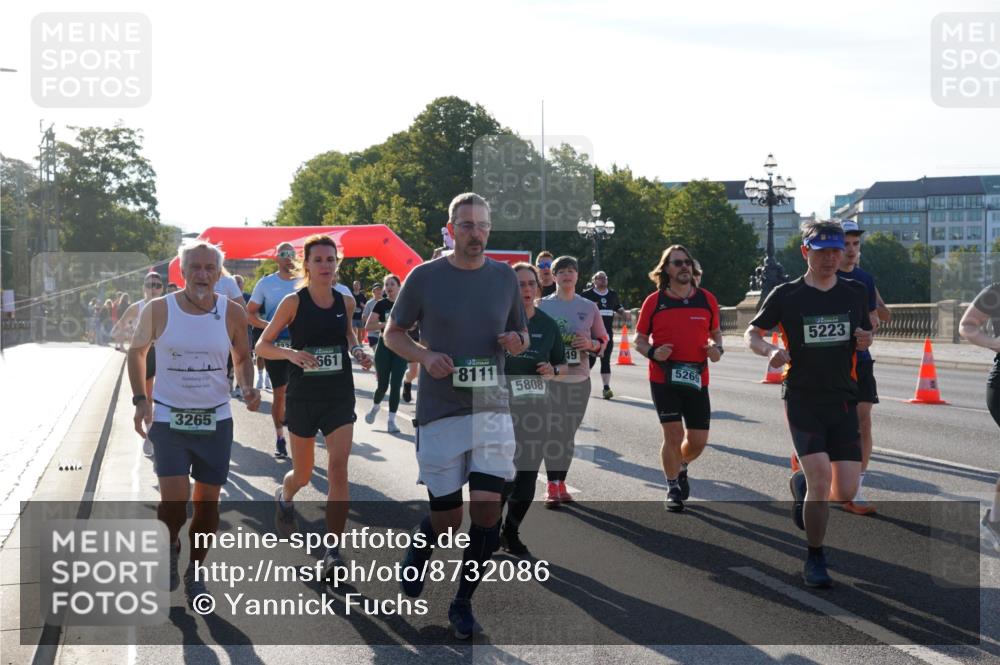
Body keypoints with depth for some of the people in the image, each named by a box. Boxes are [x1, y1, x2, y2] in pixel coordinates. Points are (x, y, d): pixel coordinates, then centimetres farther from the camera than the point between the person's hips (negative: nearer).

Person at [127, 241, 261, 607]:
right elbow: (136, 351, 8)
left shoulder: (232, 314, -5)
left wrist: (248, 388, -8)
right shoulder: (158, 310, -8)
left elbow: (242, 357, 12)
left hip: (216, 420, 2)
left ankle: (195, 572, 26)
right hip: (168, 419, -2)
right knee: (174, 500, -13)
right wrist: (140, 399, -3)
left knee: (207, 502, 7)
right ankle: (170, 547, 20)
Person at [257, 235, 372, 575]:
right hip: (303, 397, -1)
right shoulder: (294, 302, -8)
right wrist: (291, 354, -23)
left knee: (338, 469, -13)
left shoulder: (345, 301, 1)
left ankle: (333, 550, -6)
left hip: (339, 397, 2)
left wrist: (356, 350, 2)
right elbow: (262, 345, -5)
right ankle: (283, 496, 50)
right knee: (303, 474, 12)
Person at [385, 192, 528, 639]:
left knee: (488, 509, -6)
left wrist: (516, 342, -6)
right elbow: (392, 333, 6)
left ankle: (463, 603, 13)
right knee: (447, 517, 2)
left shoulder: (504, 277, 6)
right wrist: (425, 356, -13)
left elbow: (522, 333, 18)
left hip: (492, 409, 2)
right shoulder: (424, 277, -3)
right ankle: (418, 550, 39)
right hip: (440, 412, -2)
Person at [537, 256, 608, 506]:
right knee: (553, 431, -9)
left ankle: (560, 482, 18)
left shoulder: (589, 307, 9)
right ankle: (552, 486, -5)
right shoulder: (542, 305, 4)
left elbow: (603, 340, 13)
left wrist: (591, 344, -8)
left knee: (569, 432, 8)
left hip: (579, 379, 3)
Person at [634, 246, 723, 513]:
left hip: (696, 379, 3)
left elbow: (715, 332, 18)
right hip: (663, 378, -2)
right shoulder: (654, 301, 0)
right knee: (673, 434, -7)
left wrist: (717, 348, -3)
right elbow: (639, 339, 6)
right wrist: (652, 352, -14)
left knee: (698, 440, 4)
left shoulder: (707, 299, 6)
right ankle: (673, 488, 14)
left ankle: (681, 467, 37)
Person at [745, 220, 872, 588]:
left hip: (843, 400, 3)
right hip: (802, 399, -3)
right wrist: (770, 350, -14)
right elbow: (751, 333, 7)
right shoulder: (786, 295, -2)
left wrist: (865, 340, -4)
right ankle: (815, 559, 4)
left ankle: (800, 484, 32)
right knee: (821, 478, -17)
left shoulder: (856, 292, 8)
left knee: (845, 492, -3)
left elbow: (866, 334, 20)